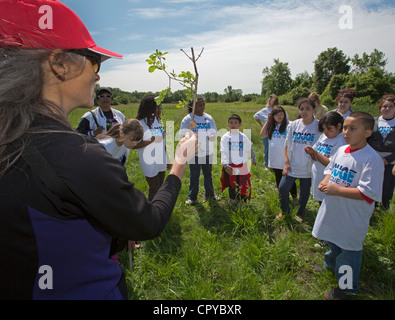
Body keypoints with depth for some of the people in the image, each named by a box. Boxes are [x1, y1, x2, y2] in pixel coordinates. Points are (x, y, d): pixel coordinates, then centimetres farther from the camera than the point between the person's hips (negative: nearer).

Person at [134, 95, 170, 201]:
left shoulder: (159, 121, 6)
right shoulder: (140, 124, -15)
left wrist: (168, 158, 14)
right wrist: (153, 140, -24)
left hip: (161, 161, 7)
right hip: (150, 163, -7)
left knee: (160, 187, 16)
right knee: (154, 188, 4)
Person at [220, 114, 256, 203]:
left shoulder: (243, 137, 3)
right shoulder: (225, 137, -3)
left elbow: (249, 149, 18)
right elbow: (223, 152, -9)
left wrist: (254, 159, 27)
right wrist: (225, 165, -20)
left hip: (242, 166, 1)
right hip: (230, 167, -1)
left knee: (243, 187, 1)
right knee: (232, 187, 8)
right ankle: (234, 202, 26)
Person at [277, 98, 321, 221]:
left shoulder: (318, 126, -10)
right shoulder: (293, 125, -1)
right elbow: (287, 146, 4)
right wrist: (286, 163, -3)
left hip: (308, 168, -2)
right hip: (292, 166, 2)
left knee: (304, 193, 14)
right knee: (282, 188, -1)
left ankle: (299, 214, 39)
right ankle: (284, 211, 26)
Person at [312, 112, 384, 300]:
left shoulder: (372, 159, -24)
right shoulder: (341, 150, 0)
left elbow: (367, 193, -28)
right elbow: (331, 168, 18)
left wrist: (336, 189, -26)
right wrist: (326, 180, -3)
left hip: (352, 218, -7)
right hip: (333, 211, 8)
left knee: (348, 250, 10)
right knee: (333, 242, 30)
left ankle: (345, 288, 31)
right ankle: (330, 265, 58)